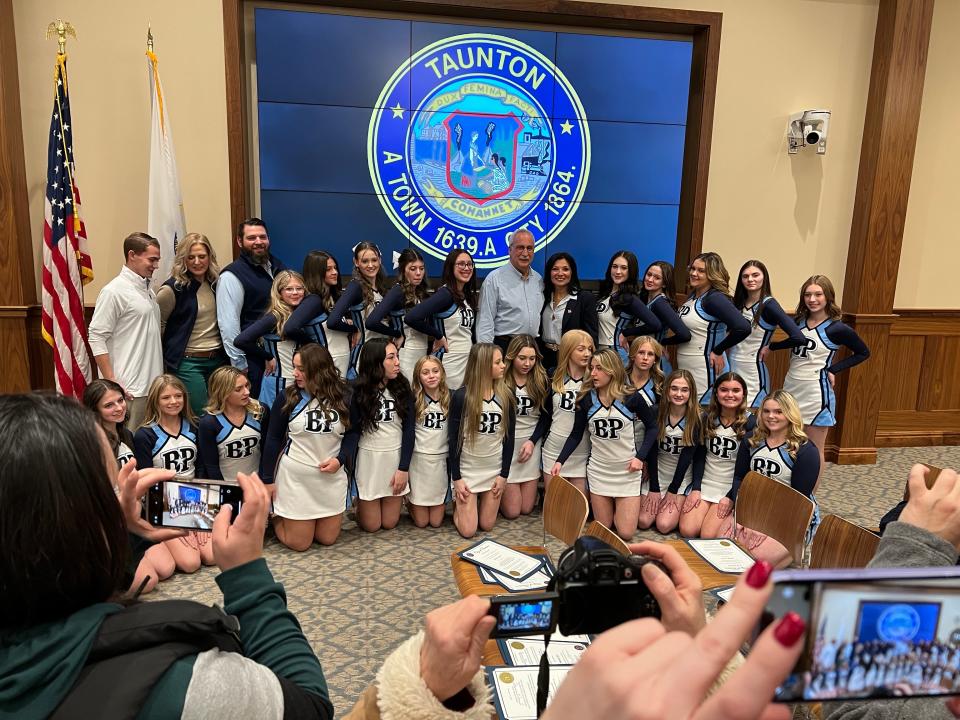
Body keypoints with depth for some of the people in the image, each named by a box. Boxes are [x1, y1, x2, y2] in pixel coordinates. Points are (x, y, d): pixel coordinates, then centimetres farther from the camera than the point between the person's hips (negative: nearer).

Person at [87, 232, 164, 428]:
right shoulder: (114, 292, -9)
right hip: (130, 390, -8)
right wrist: (111, 382, -16)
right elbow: (96, 338, -12)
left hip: (154, 385, 8)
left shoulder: (148, 291, 15)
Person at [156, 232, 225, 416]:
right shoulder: (173, 289, -10)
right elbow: (158, 325, -2)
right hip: (188, 362, -5)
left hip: (217, 359, 6)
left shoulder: (216, 283, 6)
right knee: (200, 416, -4)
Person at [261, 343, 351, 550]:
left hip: (332, 478, 3)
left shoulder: (342, 398, -3)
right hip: (295, 478, -2)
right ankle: (277, 516, 34)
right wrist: (268, 479, -3)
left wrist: (340, 459, -12)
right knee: (299, 543, 4)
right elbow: (273, 439, -3)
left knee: (327, 539, 11)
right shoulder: (287, 397, -7)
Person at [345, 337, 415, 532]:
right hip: (368, 459, -2)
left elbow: (409, 429, -2)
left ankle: (398, 500, 39)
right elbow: (353, 431, -9)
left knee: (389, 523, 8)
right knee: (371, 525, 8)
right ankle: (359, 501, 38)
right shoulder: (359, 392, -8)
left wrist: (404, 468, -8)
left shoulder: (402, 388, -2)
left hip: (396, 457, 2)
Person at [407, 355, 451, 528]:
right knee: (421, 522, 5)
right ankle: (409, 502, 37)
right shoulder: (414, 400, -5)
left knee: (436, 522, 6)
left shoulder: (450, 398, 0)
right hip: (418, 459, -1)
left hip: (441, 460, 2)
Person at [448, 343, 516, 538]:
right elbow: (453, 439, -9)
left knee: (487, 525, 7)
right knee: (468, 530, -2)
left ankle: (482, 500, 37)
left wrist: (504, 474, -2)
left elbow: (509, 437, 1)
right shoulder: (461, 397, -14)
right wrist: (456, 478, -10)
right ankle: (458, 503, 29)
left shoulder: (505, 397, -4)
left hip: (494, 468, 3)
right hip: (467, 468, -3)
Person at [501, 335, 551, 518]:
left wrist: (532, 441, -7)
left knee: (526, 509, 9)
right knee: (511, 511, 1)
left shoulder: (542, 381, 1)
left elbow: (546, 416, 3)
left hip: (532, 443, 3)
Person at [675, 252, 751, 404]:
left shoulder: (715, 298, -15)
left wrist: (718, 351, -17)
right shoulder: (693, 296, 9)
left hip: (705, 372, -8)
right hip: (684, 369, 8)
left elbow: (743, 328, -27)